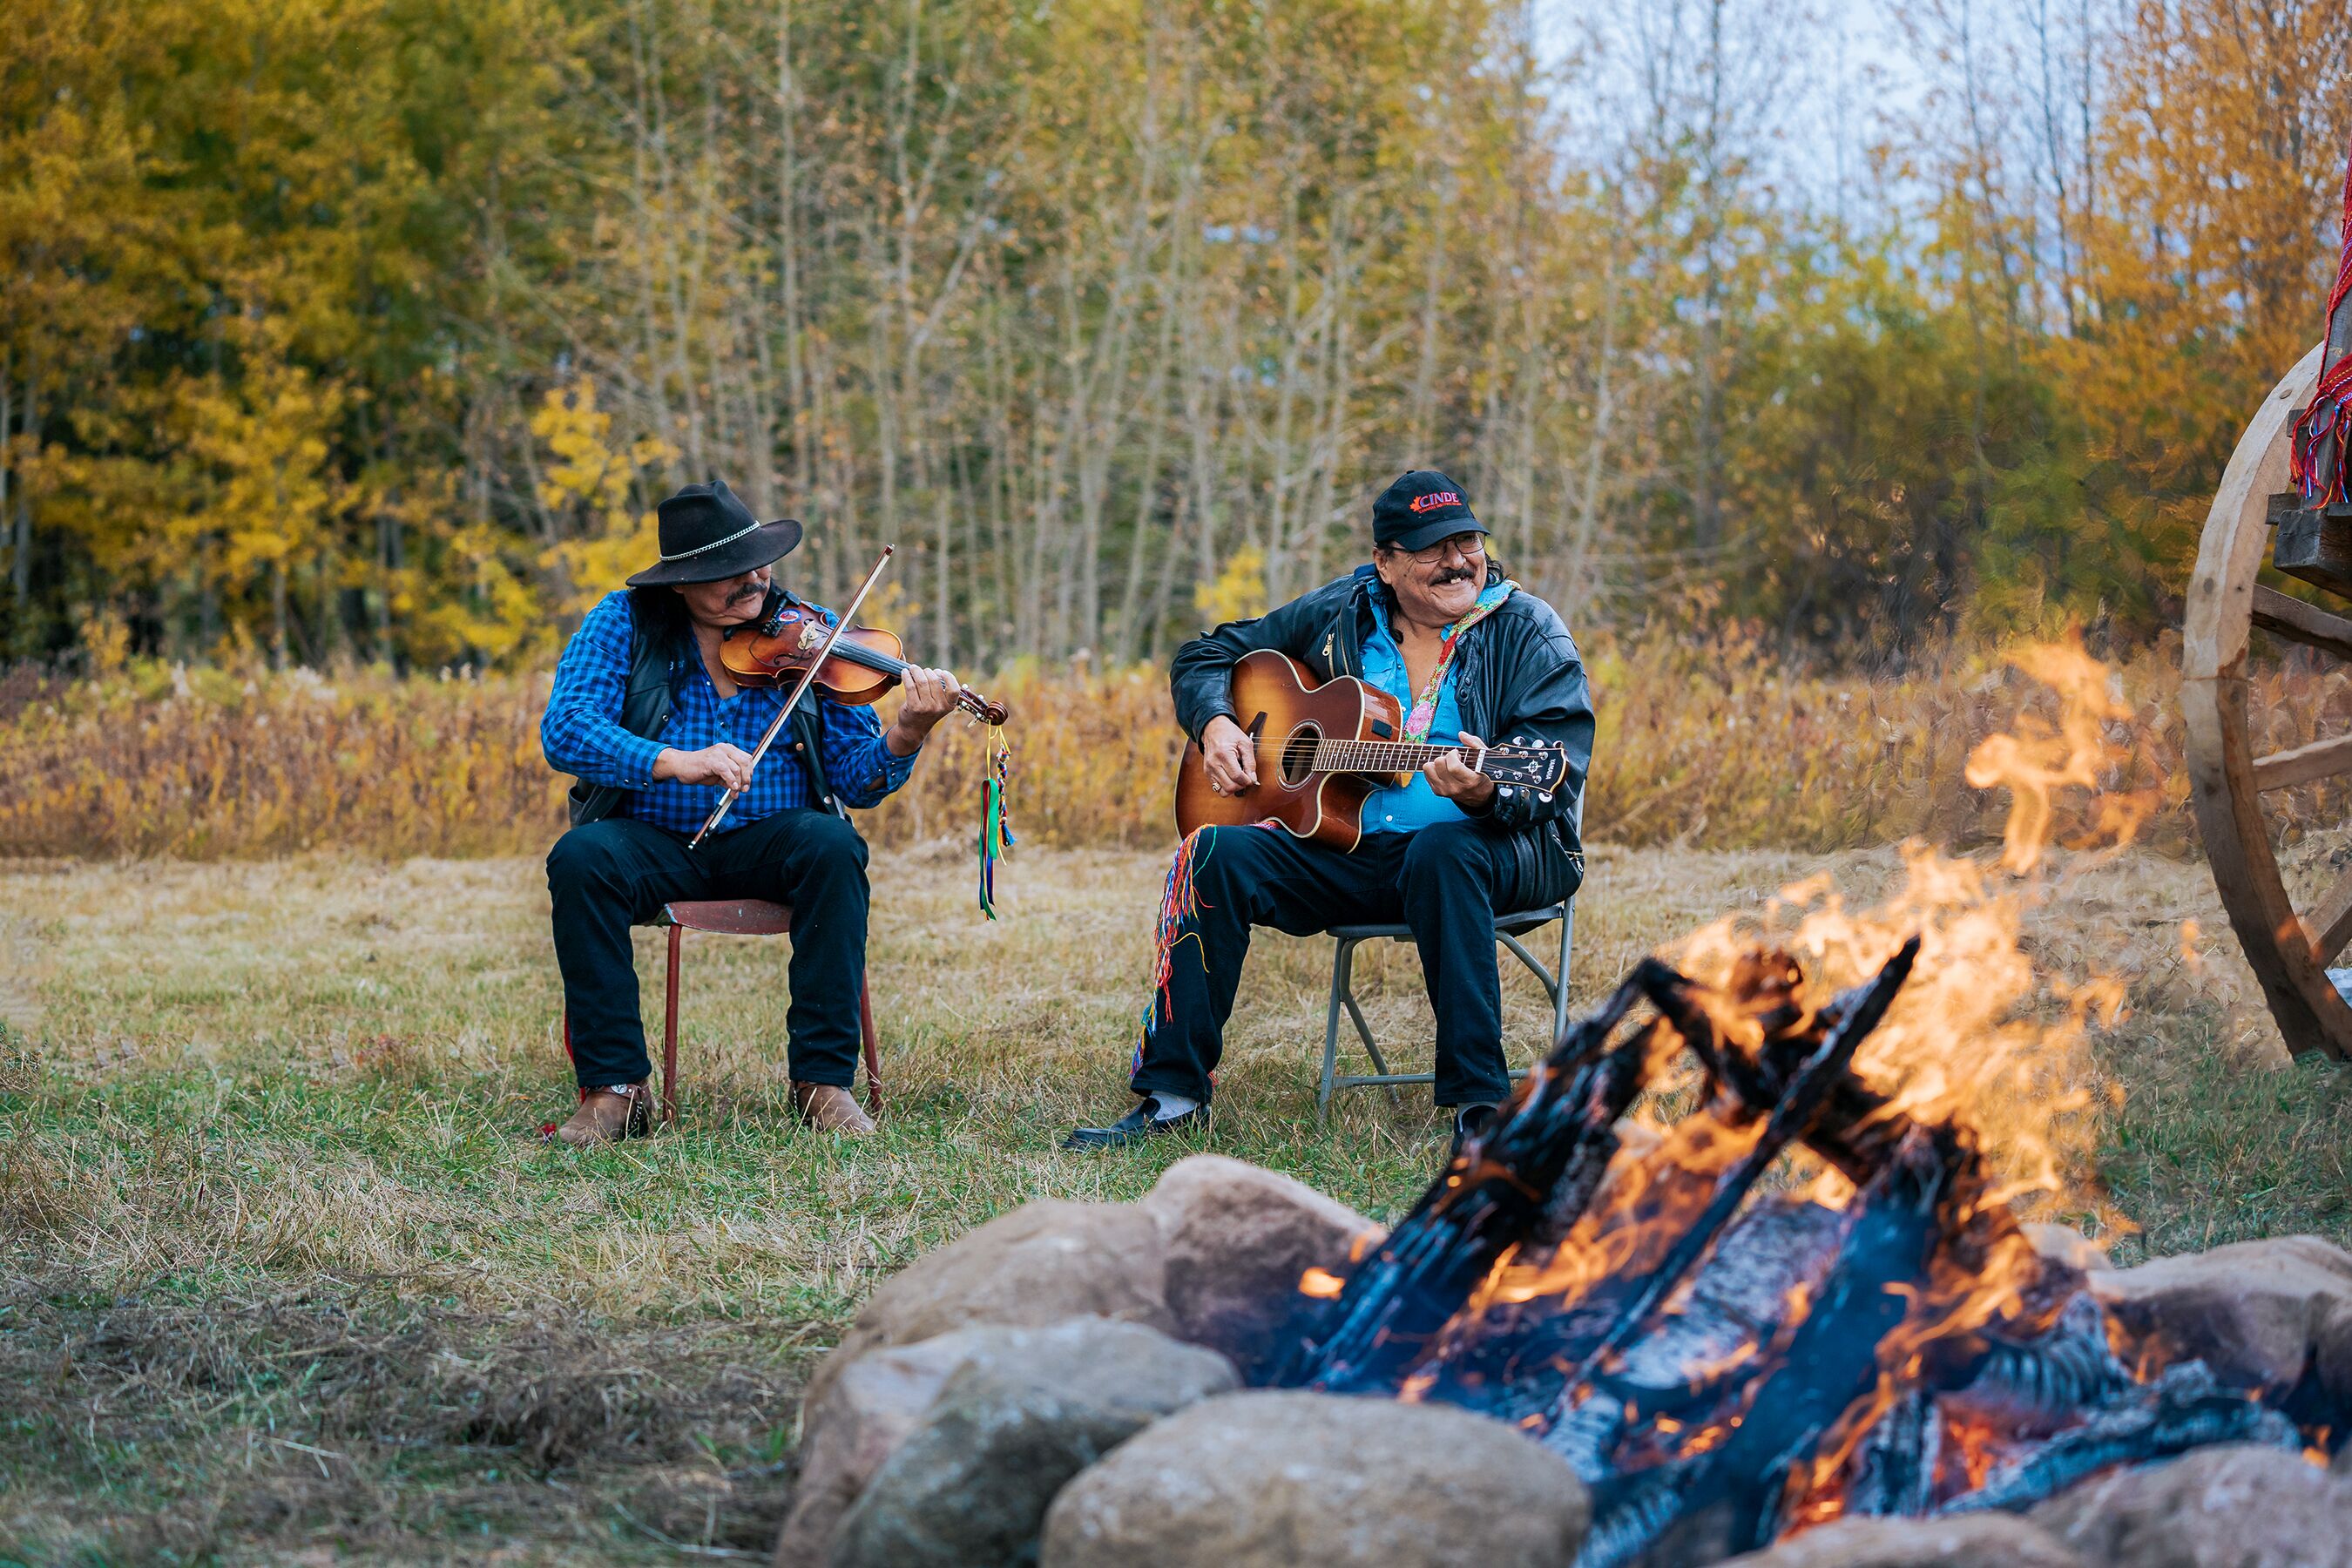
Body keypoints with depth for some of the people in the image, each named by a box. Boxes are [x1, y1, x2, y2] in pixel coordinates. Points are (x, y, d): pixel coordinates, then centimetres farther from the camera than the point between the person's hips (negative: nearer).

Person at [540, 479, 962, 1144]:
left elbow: (855, 780, -2)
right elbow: (565, 731, -16)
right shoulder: (624, 624, -2)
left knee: (834, 847, -31)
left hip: (770, 839, 1)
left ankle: (823, 1081, -23)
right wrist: (676, 763, -30)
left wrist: (905, 736, -24)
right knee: (580, 859, -31)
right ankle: (614, 1086, -22)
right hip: (653, 840, 0)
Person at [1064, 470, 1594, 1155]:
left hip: (1492, 847, -4)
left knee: (1443, 853, -39)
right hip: (1352, 850, 4)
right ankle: (1173, 1093, -15)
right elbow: (1206, 654, 20)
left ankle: (1480, 1104, -37)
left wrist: (1487, 796, -35)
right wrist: (1215, 723, -1)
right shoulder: (1340, 615, 9)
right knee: (1216, 853, -20)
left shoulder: (1530, 632, -3)